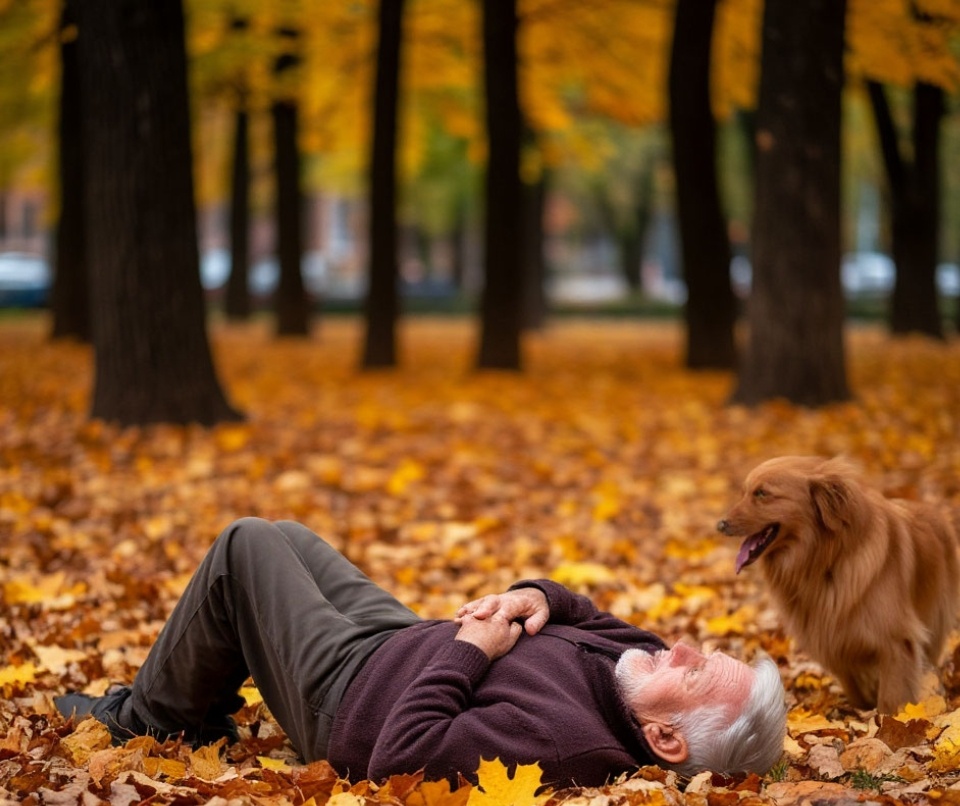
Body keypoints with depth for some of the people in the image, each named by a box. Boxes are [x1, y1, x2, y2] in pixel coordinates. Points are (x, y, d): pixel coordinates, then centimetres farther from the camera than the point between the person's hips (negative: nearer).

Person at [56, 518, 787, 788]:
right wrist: (538, 595, -16)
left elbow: (400, 755, -38)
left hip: (348, 697, -8)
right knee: (286, 538, 25)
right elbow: (591, 618, 5)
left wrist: (470, 650, -30)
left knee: (246, 545, 6)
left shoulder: (563, 738, -44)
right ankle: (184, 711, 44)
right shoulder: (638, 656, -18)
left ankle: (154, 718, 27)